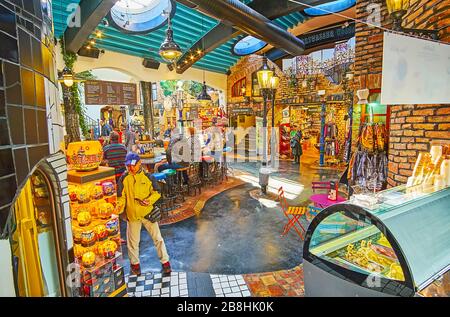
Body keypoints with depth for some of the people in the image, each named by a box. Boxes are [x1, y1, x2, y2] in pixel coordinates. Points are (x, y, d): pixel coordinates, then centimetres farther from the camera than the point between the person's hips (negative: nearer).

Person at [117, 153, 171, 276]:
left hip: (148, 212, 0)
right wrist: (119, 206, -19)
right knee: (133, 241, 15)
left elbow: (157, 192, -2)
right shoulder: (124, 178, -5)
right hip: (132, 214, 1)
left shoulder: (146, 176, -6)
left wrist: (149, 200, -20)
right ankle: (135, 263, 37)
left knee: (157, 237, 7)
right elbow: (121, 197, 0)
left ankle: (165, 261, 22)